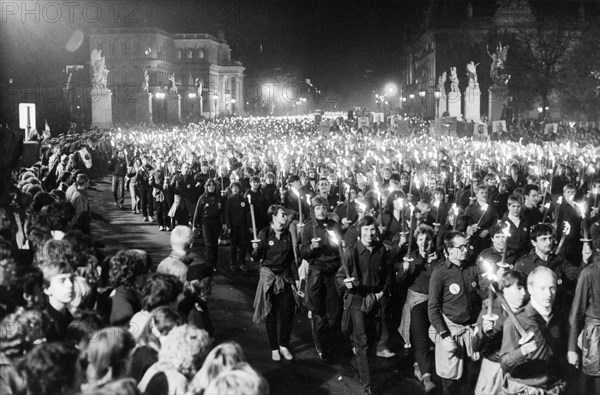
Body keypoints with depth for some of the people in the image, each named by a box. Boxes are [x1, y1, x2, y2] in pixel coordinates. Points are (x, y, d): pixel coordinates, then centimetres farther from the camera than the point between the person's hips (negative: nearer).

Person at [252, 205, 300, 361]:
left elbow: (291, 258, 10)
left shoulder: (287, 234, 4)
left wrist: (296, 278, 8)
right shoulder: (264, 234, -8)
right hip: (269, 276, -3)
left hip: (285, 277, 3)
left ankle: (284, 346, 20)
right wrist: (255, 249, -28)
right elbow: (256, 258, -7)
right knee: (271, 315, 5)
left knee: (287, 314, 3)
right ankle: (274, 348, 17)